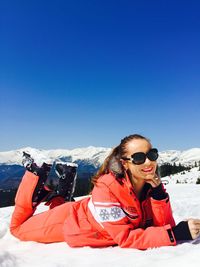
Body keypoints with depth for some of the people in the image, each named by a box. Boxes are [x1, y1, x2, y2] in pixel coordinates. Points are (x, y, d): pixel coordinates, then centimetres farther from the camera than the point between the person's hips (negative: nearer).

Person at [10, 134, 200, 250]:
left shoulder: (150, 184, -20)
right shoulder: (107, 188, -40)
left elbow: (164, 225, -18)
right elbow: (125, 238, -36)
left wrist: (158, 193, -34)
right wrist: (177, 233, -42)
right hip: (71, 222, -5)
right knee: (17, 228, 20)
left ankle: (60, 196, 40)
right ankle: (37, 179, 21)